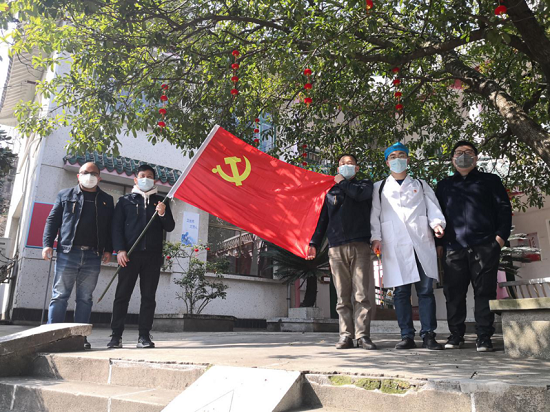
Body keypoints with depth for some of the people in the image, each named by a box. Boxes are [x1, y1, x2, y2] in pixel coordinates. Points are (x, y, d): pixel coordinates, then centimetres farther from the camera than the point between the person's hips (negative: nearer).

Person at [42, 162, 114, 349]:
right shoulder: (65, 195, 13)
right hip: (67, 253, -1)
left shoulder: (106, 200, 14)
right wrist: (47, 244, -2)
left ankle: (80, 337, 9)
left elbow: (111, 227, 13)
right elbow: (52, 220, 9)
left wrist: (108, 249, 3)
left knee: (85, 298, 4)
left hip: (93, 256, 1)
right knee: (59, 296, -1)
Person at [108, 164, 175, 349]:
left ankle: (144, 335, 6)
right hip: (130, 254, -1)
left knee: (148, 296, 1)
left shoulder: (160, 202, 16)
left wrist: (163, 214, -10)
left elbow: (170, 227, 10)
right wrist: (120, 250, -7)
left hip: (153, 255, 1)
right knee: (122, 295, 0)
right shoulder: (125, 200, 13)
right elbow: (117, 226, 5)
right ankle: (116, 335, 6)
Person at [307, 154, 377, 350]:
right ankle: (346, 336, 3)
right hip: (336, 249, 2)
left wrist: (342, 182, 6)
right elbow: (323, 220, 20)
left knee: (361, 294, -7)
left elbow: (360, 194, -10)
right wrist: (314, 243, 12)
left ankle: (363, 335, -2)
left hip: (360, 246, -2)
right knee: (343, 296, 0)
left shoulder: (365, 184, 16)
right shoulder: (331, 192, 23)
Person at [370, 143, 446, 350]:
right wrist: (376, 238, -4)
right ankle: (407, 336, 7)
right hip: (395, 247, 0)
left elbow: (433, 208, 12)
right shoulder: (379, 188, 18)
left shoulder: (421, 185, 22)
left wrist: (437, 223, -9)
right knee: (401, 292, 0)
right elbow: (374, 215, 10)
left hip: (422, 243, 1)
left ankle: (428, 335, 4)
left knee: (426, 290, -2)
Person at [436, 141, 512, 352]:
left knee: (484, 291, -2)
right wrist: (439, 242, 9)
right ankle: (456, 335, 10)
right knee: (454, 292, 0)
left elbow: (504, 208, 8)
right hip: (454, 247, 2)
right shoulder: (444, 186, 21)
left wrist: (501, 235, -6)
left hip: (485, 246, -2)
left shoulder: (490, 181, 15)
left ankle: (484, 336, 4)